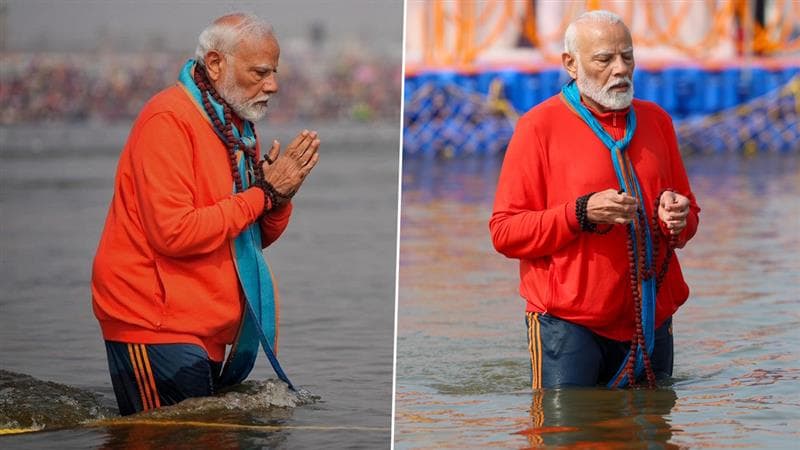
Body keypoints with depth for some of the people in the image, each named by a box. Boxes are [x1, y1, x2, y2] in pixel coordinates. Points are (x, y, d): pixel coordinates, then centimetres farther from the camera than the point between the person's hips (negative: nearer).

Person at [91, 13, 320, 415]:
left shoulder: (236, 126, 13)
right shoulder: (169, 118, -14)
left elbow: (257, 237, 18)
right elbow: (174, 232, -23)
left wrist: (281, 196, -4)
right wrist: (263, 193, -16)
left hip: (207, 333, 9)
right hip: (155, 327, -9)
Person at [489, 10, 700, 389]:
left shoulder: (655, 120, 12)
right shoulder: (539, 126, -4)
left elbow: (689, 214, 19)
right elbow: (504, 232, -9)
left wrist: (677, 219, -6)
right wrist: (581, 213, -22)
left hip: (650, 323, 5)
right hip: (568, 325, -5)